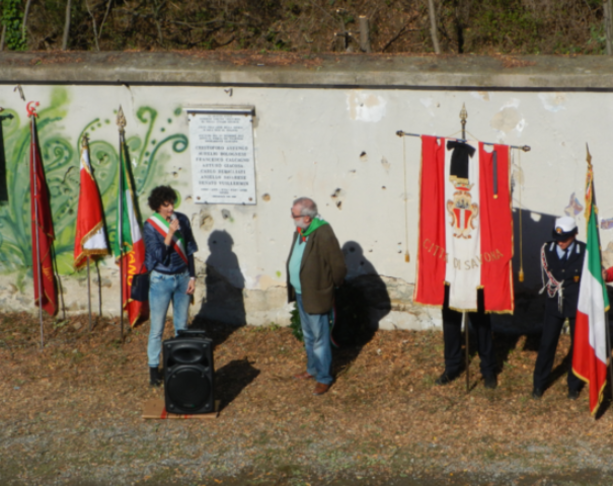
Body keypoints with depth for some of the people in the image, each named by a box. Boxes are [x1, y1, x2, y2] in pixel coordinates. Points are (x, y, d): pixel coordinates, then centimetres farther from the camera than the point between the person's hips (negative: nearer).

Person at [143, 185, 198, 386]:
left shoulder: (182, 220, 0)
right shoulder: (150, 226, -12)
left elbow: (189, 250, 7)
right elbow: (159, 256, -18)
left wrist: (192, 276, 4)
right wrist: (170, 233, -27)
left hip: (182, 278, 4)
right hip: (161, 280, -4)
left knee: (181, 325, 13)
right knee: (157, 328, 1)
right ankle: (153, 368, 12)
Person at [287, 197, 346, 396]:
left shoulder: (324, 236, -25)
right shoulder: (300, 232, 3)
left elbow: (339, 267, -20)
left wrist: (331, 286, -5)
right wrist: (294, 289, 17)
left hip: (316, 297, -9)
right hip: (301, 294, 9)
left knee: (320, 339, 3)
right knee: (308, 336, 23)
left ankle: (324, 378, 14)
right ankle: (313, 368, 40)